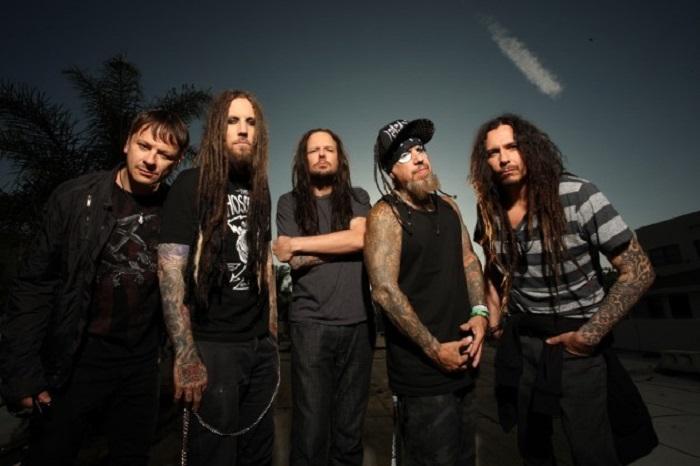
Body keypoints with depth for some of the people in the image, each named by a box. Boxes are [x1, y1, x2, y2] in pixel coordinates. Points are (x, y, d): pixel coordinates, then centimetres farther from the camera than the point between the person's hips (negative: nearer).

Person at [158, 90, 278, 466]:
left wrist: (273, 332, 11)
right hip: (212, 345, -6)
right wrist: (186, 354, -20)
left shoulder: (259, 189, 10)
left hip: (260, 344, 6)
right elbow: (170, 269, -14)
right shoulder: (191, 184, -8)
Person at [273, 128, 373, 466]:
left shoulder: (357, 197, 10)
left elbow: (361, 237, -11)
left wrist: (295, 242, -9)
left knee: (350, 427, 13)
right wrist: (344, 242, -7)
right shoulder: (289, 203, 6)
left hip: (357, 322, 2)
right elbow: (296, 261, -5)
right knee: (311, 428, 4)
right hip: (310, 324, -1)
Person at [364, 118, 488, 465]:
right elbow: (385, 290, -21)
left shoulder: (447, 205, 9)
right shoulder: (385, 215, -14)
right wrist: (435, 349, -17)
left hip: (462, 360, 7)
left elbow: (469, 260, 13)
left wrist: (479, 313, -3)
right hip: (421, 369, -7)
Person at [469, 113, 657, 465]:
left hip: (577, 336, -4)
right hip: (520, 338, 4)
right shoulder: (489, 210, -5)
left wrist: (591, 334, -16)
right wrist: (494, 315, 4)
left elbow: (638, 271, -15)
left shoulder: (578, 196, -19)